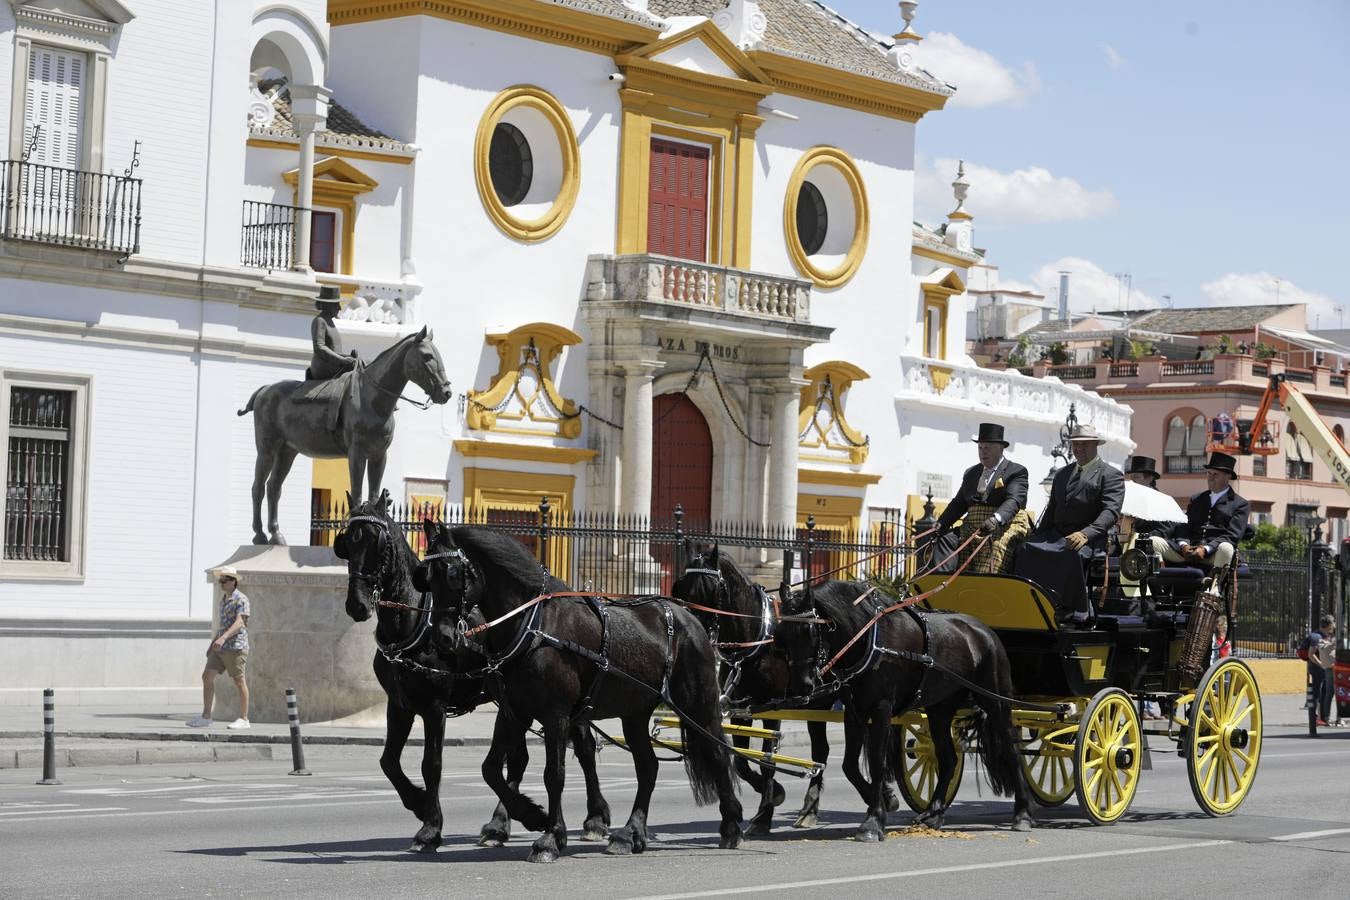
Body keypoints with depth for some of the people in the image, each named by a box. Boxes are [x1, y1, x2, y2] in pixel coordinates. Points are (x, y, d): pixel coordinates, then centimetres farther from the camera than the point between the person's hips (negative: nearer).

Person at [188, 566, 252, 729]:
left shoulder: (241, 600, -10)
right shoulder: (223, 599, 17)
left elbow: (239, 623, -22)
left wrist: (223, 638, -34)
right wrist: (212, 643, 23)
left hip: (236, 646, -8)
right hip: (220, 648, 8)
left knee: (239, 682, -3)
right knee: (207, 676, 1)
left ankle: (244, 719, 4)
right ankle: (206, 717, 4)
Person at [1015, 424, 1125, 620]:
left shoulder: (1111, 475, 4)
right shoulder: (1061, 474, 26)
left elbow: (1111, 510, -11)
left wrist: (1086, 534, -28)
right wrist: (1037, 536, 7)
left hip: (1090, 538, -6)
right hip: (1056, 535, 6)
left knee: (1075, 554, -39)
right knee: (1027, 549, -24)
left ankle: (1076, 611, -34)